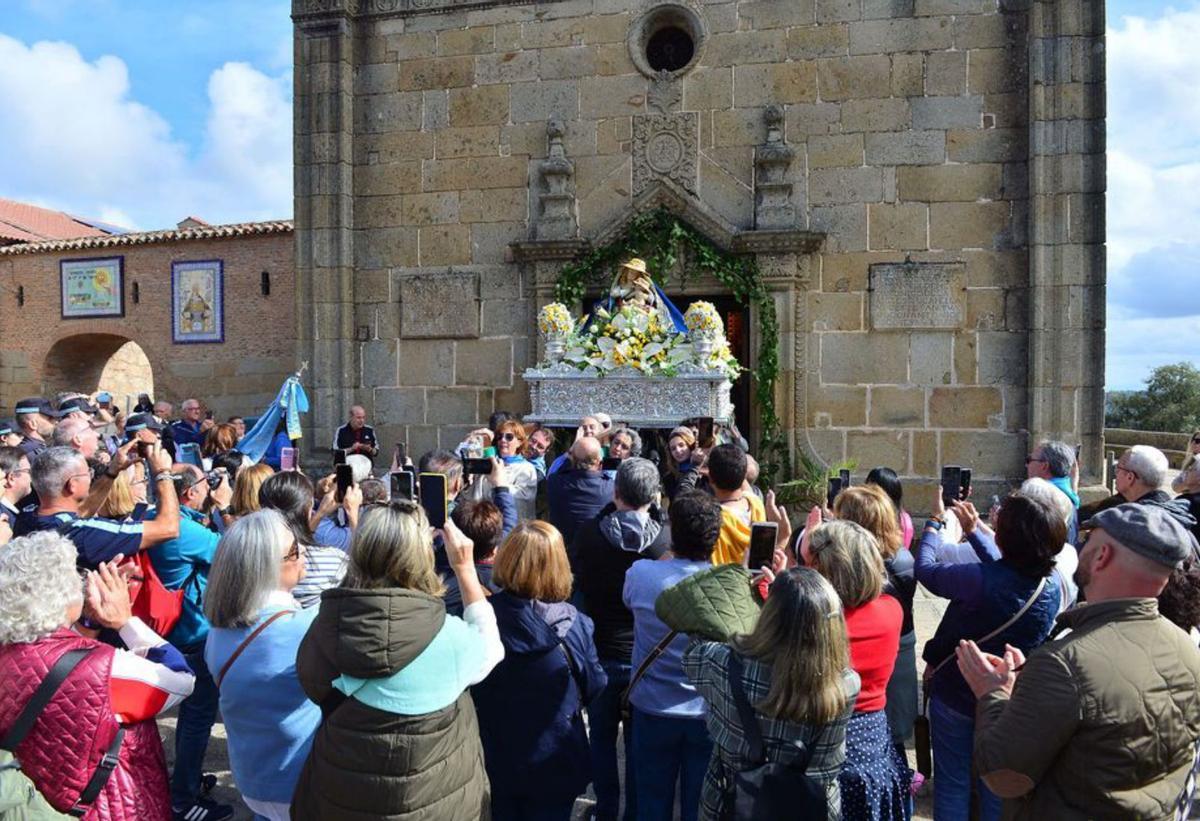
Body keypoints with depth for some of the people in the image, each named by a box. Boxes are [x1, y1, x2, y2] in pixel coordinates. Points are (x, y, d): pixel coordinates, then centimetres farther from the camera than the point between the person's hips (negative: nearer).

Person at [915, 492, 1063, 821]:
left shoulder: (979, 580, -31)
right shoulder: (1051, 584, -14)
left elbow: (925, 569, -14)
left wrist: (936, 520, -1)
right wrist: (973, 530, 12)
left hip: (956, 695, -4)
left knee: (953, 783, 13)